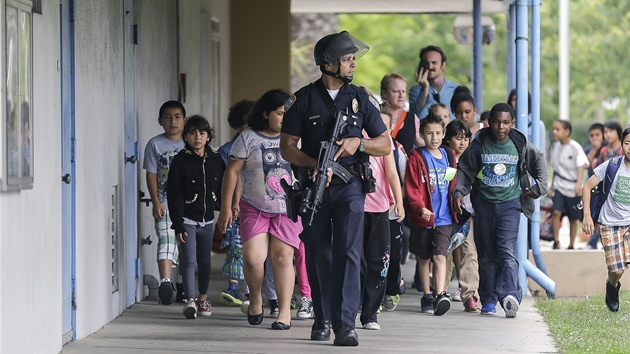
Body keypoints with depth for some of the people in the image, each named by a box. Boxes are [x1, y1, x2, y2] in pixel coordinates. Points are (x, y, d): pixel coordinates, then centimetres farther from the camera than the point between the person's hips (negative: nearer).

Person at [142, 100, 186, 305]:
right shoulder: (155, 144, 1)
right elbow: (151, 175, -1)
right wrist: (156, 202, -9)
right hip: (165, 203, -3)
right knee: (166, 241, -18)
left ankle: (183, 285, 21)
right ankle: (166, 283, -29)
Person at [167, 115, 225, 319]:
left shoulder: (215, 161, 5)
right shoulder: (180, 161, -7)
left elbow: (222, 190, 13)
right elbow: (174, 194, -10)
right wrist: (178, 224, -15)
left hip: (207, 220, 4)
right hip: (187, 220, -4)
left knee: (205, 262, 12)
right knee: (189, 260, -13)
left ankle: (203, 298, 28)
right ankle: (190, 300, -15)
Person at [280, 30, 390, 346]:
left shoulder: (360, 98, 6)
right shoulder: (304, 99, 1)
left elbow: (386, 145, 8)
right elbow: (287, 147, -1)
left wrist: (358, 143, -11)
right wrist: (315, 164, -17)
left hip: (349, 187, 0)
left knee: (348, 252, -13)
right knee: (318, 255, 8)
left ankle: (345, 324, -18)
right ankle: (322, 319, 22)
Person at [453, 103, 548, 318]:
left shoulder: (520, 145, -1)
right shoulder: (479, 144, -2)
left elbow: (539, 161, 17)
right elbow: (464, 169, 6)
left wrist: (539, 186, 9)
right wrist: (459, 193, -7)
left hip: (510, 204, -2)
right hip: (484, 204, 2)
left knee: (507, 250, -16)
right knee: (487, 254, 6)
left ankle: (509, 295, -29)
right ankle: (488, 299, 13)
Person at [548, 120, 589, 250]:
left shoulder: (575, 147, -11)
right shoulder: (555, 147, 4)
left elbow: (581, 167, -17)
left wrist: (579, 184, -31)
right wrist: (551, 187, 17)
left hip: (573, 189, -3)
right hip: (559, 187, 3)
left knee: (573, 219, 6)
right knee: (556, 212, -17)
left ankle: (571, 245, 19)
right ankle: (556, 241, -9)